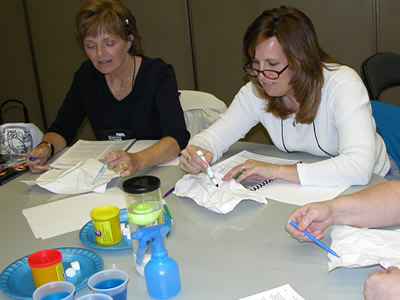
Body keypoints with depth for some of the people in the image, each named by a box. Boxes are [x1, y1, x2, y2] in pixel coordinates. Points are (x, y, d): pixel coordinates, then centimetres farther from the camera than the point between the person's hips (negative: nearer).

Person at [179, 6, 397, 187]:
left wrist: (277, 170, -38)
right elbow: (215, 136, -4)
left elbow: (359, 167, -38)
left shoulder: (342, 85, -27)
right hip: (301, 188, 4)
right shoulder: (256, 92, -12)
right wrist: (197, 153, -29)